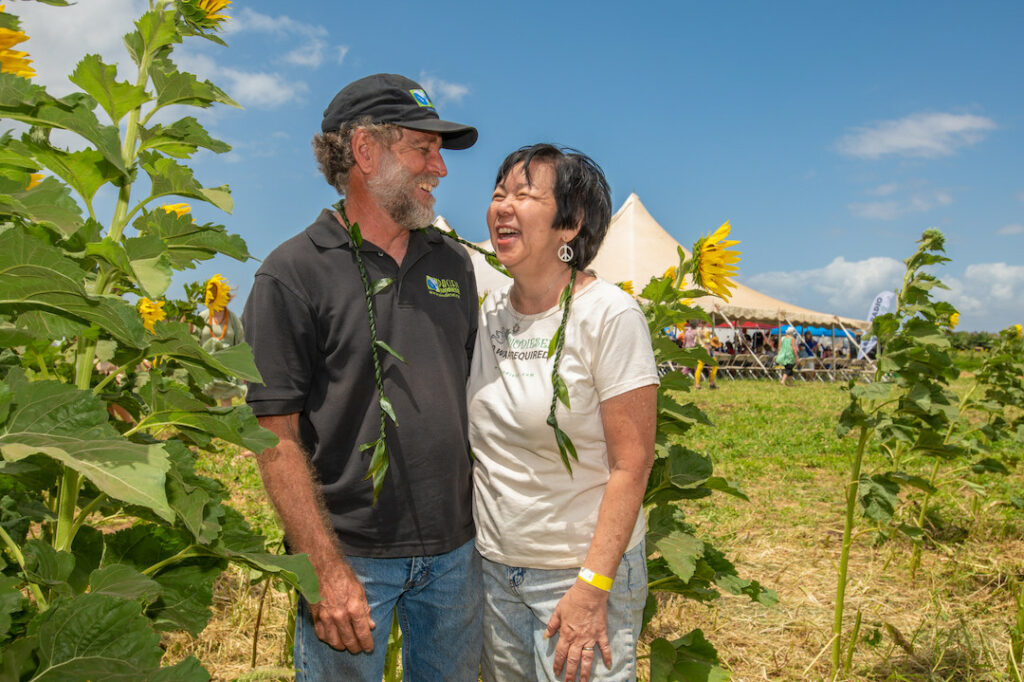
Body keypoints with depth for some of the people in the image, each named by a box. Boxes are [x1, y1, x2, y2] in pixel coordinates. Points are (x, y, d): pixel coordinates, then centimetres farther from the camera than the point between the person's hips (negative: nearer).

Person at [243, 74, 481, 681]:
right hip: (351, 553, -5)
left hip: (455, 546, 5)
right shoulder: (294, 274, -9)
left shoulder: (454, 263, 7)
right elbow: (277, 434, -12)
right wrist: (326, 569, -16)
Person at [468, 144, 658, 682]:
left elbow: (631, 465, -16)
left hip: (583, 570, -5)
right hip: (493, 567, 6)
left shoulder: (609, 315, -16)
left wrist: (592, 587, -19)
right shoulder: (489, 313, 2)